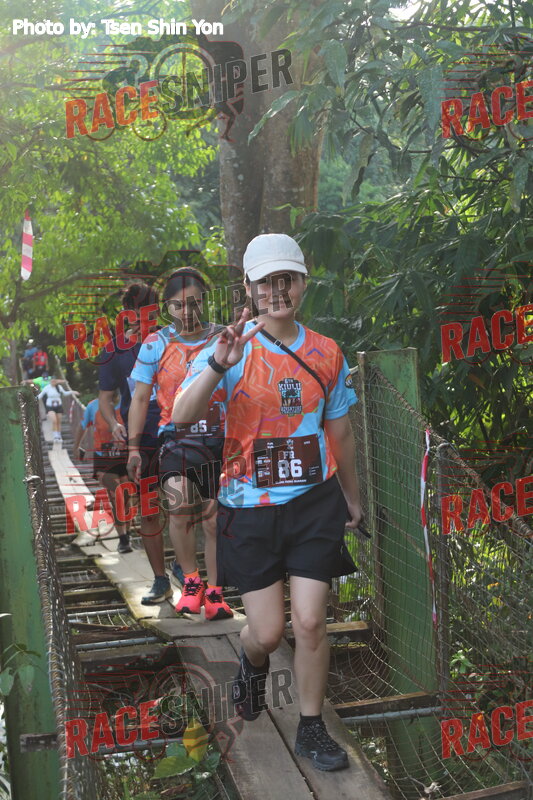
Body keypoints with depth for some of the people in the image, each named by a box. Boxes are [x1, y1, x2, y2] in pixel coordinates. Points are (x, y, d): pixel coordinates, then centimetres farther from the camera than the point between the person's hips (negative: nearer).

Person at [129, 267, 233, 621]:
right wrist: (133, 445, 2)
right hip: (178, 437, -2)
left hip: (219, 438, 2)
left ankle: (213, 592, 24)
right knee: (179, 503, -25)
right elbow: (141, 397, 7)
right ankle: (191, 582, -6)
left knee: (215, 519, 7)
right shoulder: (156, 345, 3)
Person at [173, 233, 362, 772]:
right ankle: (252, 663, 39)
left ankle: (311, 730, 20)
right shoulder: (232, 349, -7)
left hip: (314, 502, 2)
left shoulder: (326, 354, 4)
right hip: (249, 508, -2)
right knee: (267, 632, 1)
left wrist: (351, 497, 23)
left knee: (310, 624, -1)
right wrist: (218, 365, -36)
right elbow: (180, 417, -21)